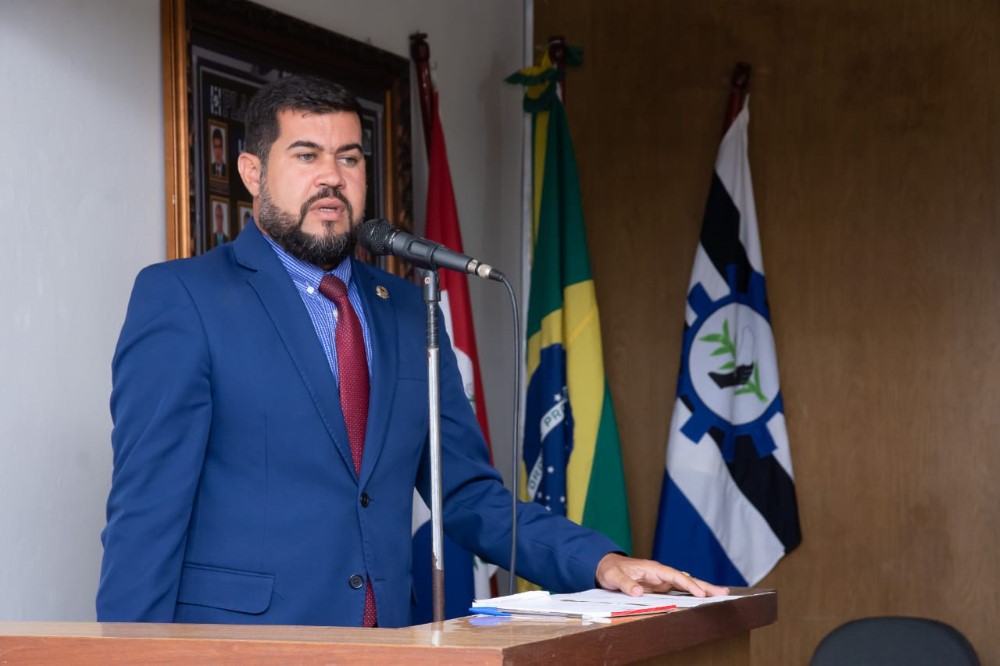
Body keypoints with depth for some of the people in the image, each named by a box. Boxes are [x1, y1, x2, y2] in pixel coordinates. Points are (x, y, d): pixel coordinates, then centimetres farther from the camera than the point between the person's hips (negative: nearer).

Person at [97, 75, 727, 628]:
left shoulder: (407, 311, 13)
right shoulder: (181, 298, -3)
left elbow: (468, 495, 14)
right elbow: (147, 508, -8)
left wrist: (600, 562, 1)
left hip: (385, 638, 5)